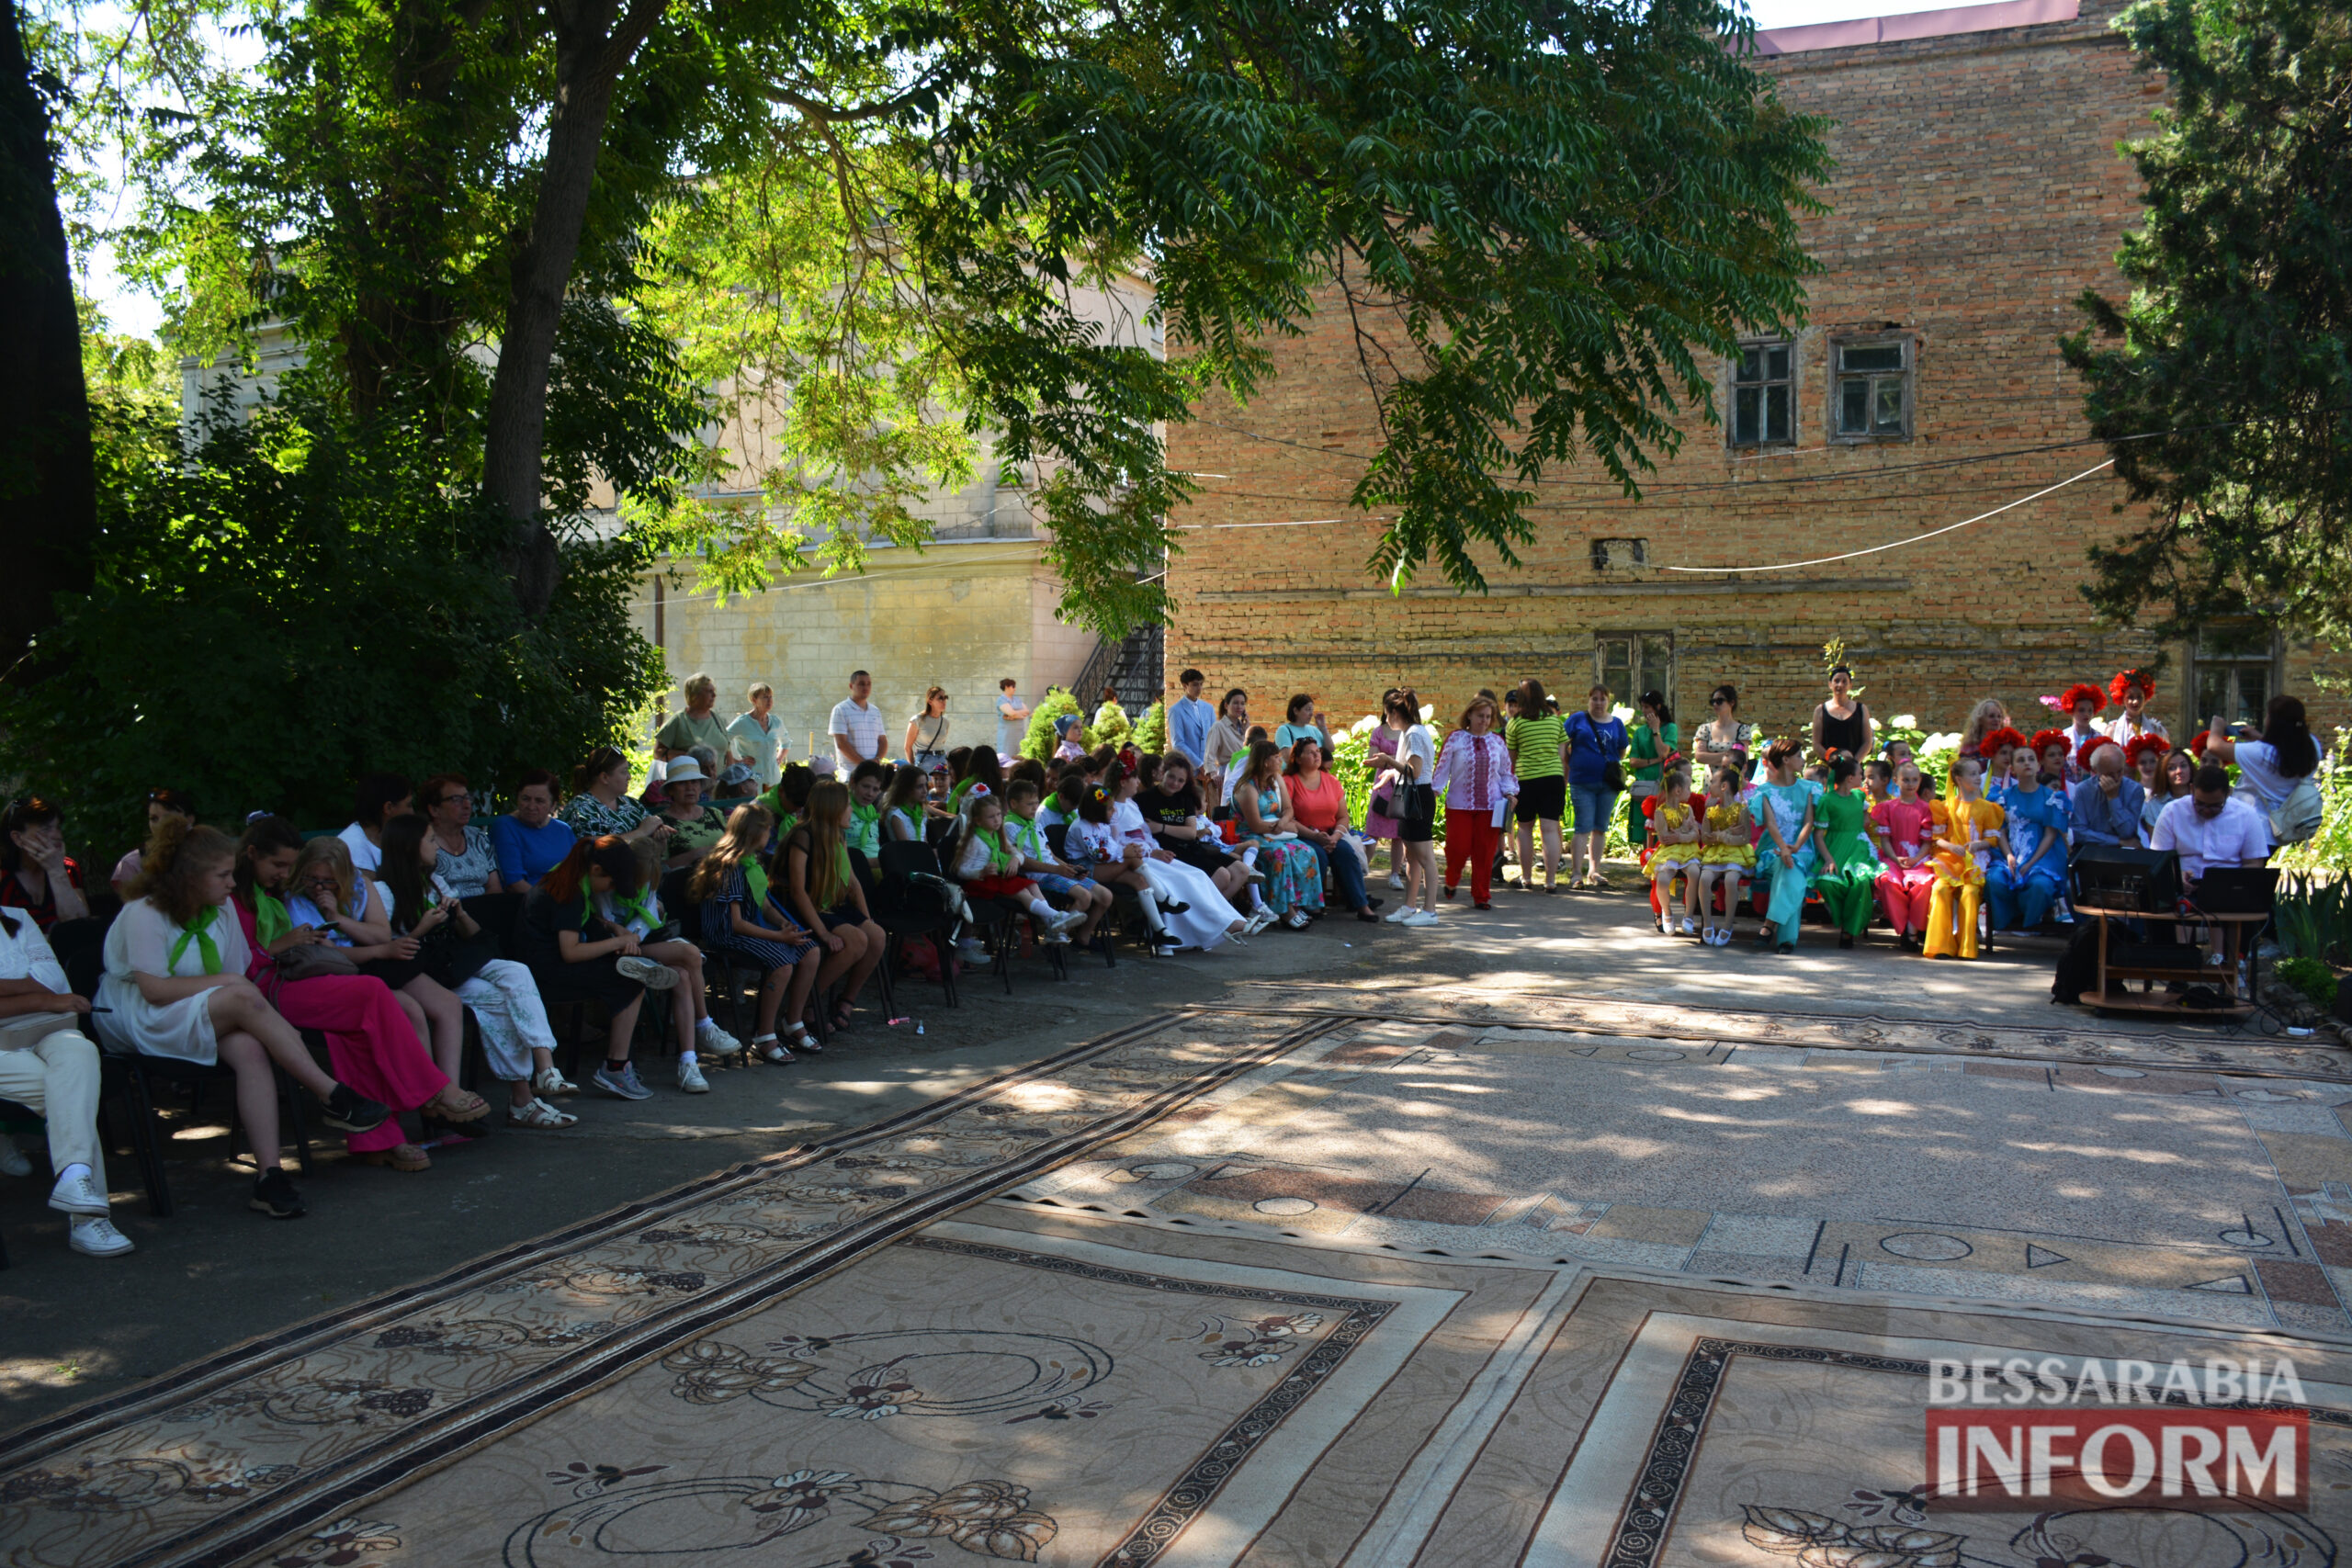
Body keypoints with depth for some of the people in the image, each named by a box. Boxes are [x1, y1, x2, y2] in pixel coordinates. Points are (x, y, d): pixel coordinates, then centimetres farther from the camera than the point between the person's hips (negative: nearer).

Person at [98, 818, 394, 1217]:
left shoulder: (221, 909, 11)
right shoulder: (144, 913, -11)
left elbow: (237, 977, 7)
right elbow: (153, 989, -20)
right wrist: (224, 981, -17)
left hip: (208, 1018, 6)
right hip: (136, 1021, -6)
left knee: (250, 1049, -31)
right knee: (244, 998, -33)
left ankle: (269, 1174, -39)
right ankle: (335, 1098, -31)